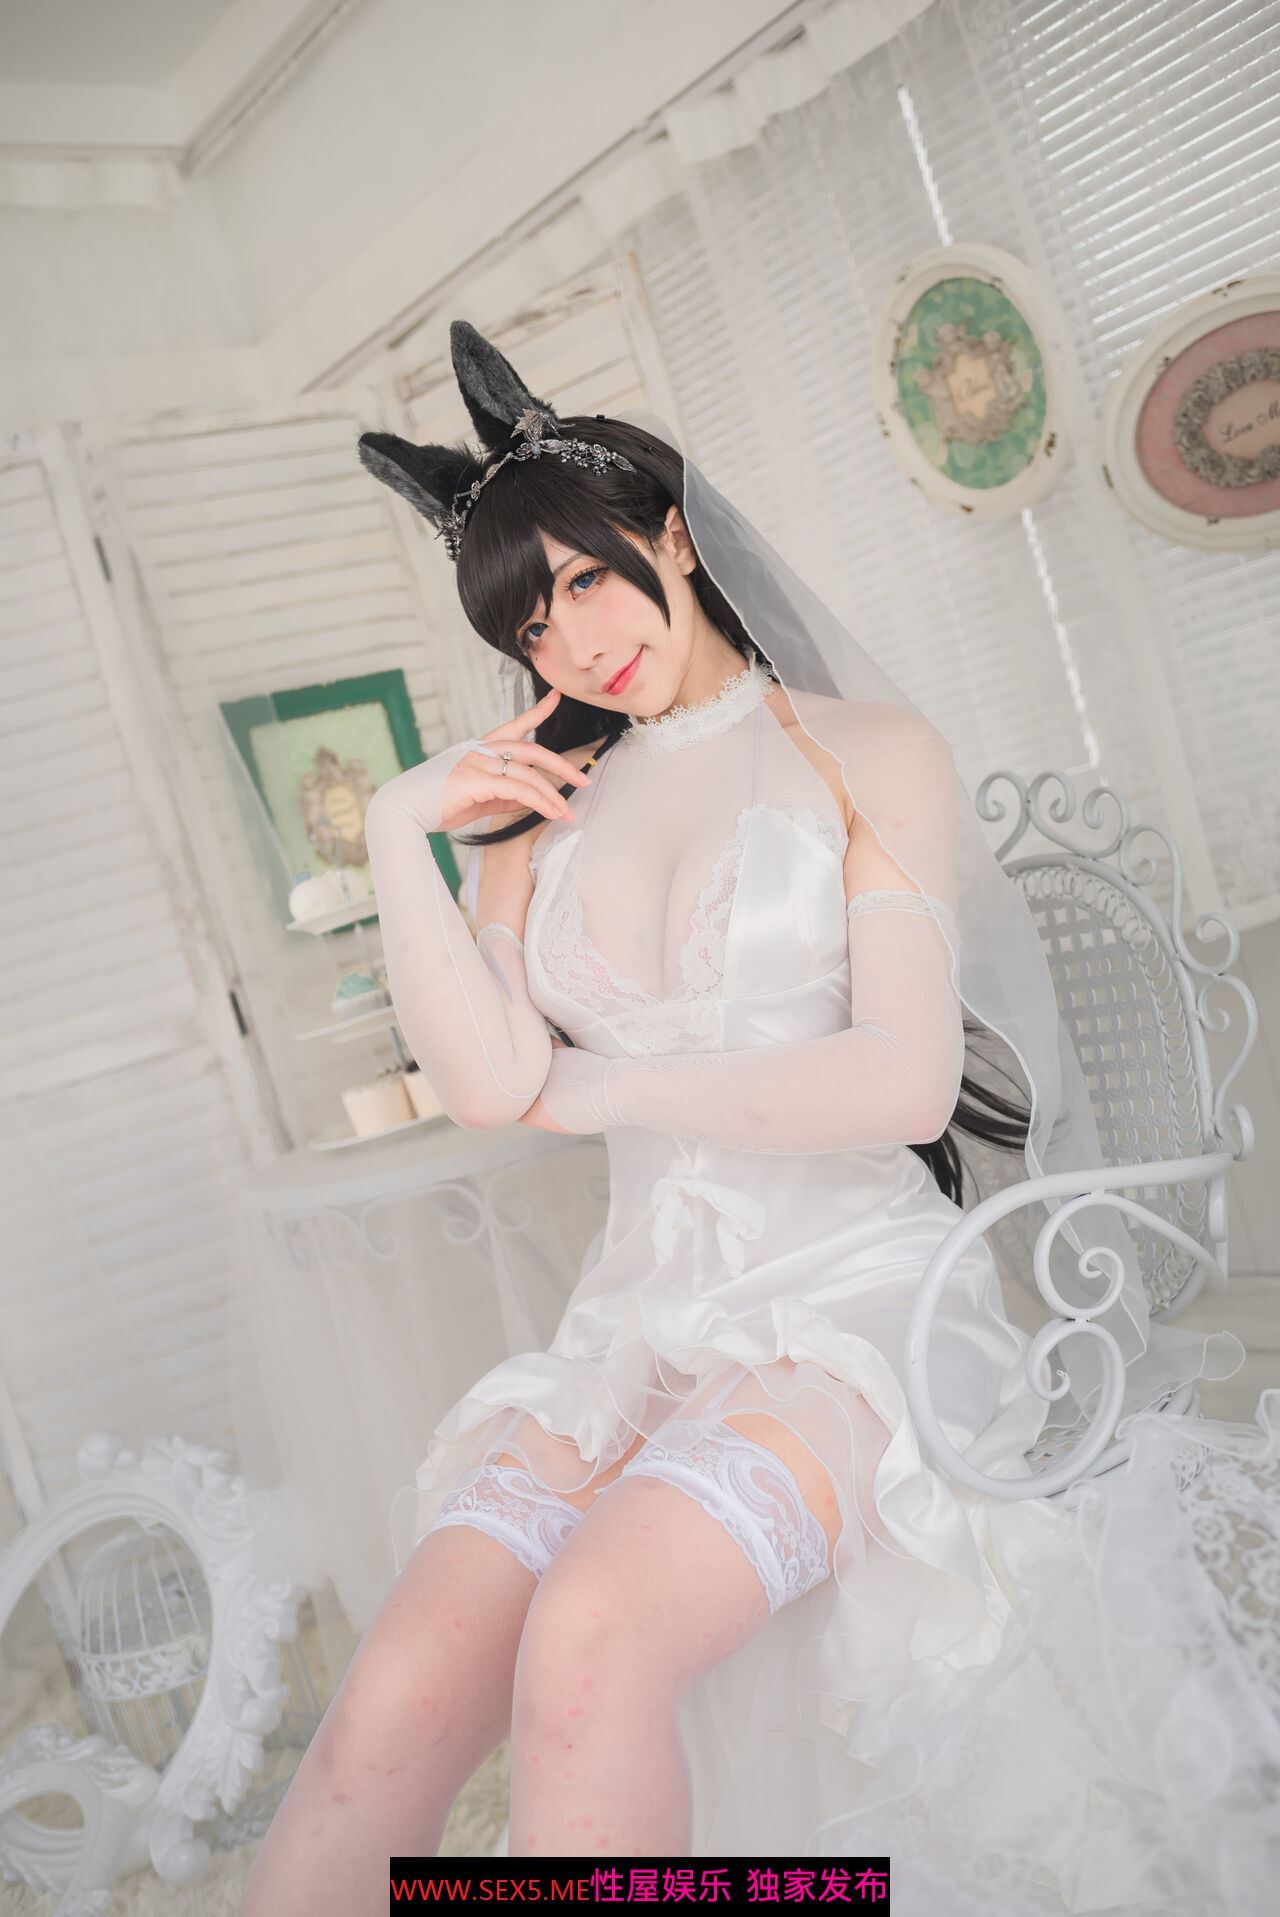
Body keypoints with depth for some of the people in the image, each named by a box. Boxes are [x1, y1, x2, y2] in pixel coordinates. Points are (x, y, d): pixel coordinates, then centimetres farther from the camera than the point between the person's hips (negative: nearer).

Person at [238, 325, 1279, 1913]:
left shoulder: (866, 753, 4)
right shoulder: (537, 814, 14)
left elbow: (904, 1079, -8)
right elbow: (486, 1083, 0)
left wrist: (596, 1091, -1)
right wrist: (397, 833, -3)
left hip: (852, 1296, -3)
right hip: (641, 1321, 4)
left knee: (588, 1642, -31)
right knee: (394, 1708, -21)